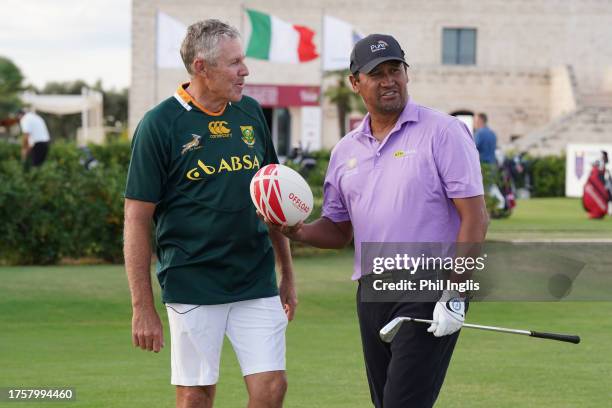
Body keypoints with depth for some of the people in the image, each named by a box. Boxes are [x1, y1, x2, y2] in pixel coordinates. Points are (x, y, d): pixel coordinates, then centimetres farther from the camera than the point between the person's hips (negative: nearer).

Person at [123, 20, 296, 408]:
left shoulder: (251, 113, 8)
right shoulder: (160, 124, -8)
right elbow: (138, 218, -7)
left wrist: (288, 274, 16)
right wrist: (142, 307, -10)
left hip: (257, 285, 4)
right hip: (193, 287, -4)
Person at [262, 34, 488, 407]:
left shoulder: (443, 132, -5)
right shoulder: (346, 150, 13)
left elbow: (475, 218, -9)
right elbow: (339, 231, 20)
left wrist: (455, 295, -16)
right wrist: (297, 231, -2)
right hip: (371, 293, 6)